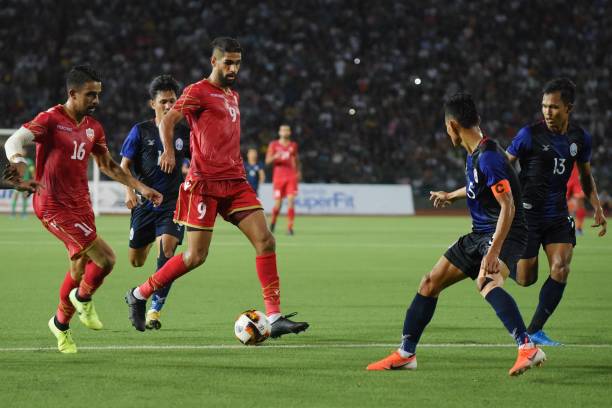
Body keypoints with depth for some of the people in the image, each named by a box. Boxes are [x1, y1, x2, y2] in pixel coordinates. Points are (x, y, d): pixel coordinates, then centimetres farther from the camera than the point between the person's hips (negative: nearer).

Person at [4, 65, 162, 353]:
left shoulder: (93, 128, 11)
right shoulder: (50, 119, -11)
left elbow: (108, 165, 23)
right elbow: (15, 141, -22)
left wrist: (141, 188, 18)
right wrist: (19, 162, -44)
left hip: (81, 204, 8)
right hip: (54, 206, -8)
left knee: (81, 265, 12)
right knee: (105, 258, -14)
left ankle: (61, 324, 31)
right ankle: (83, 298, 15)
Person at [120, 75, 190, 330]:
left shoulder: (183, 133, 5)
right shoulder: (141, 131, 1)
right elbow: (125, 165, 1)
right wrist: (129, 191, -16)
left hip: (173, 202, -1)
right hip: (145, 201, 1)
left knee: (167, 247, -25)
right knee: (136, 261, 8)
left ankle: (155, 309, -20)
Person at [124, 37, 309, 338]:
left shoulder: (232, 95, 19)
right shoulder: (198, 92, -5)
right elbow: (168, 120, -18)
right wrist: (168, 151, -36)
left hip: (235, 183, 7)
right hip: (205, 183, -7)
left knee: (265, 241, -8)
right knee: (196, 256, -6)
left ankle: (274, 318, -8)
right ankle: (139, 295, 14)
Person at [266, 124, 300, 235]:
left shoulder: (293, 145, 11)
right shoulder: (273, 145, 5)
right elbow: (267, 161, 0)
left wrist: (298, 171, 14)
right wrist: (275, 157, -19)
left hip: (291, 177, 1)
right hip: (278, 177, -1)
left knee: (291, 201, -13)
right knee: (278, 204, -1)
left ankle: (289, 227, -13)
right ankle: (273, 221, 28)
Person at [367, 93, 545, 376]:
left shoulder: (488, 156, -21)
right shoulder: (474, 154, 9)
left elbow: (508, 207, -26)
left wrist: (493, 253, -33)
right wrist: (450, 196, 50)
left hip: (505, 235, -10)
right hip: (479, 234, 10)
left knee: (487, 283, -39)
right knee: (430, 283, 13)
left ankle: (528, 348, -48)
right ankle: (406, 353, 26)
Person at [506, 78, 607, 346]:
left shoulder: (580, 138, 1)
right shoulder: (530, 135, -13)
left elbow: (585, 175, 16)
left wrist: (597, 207, 4)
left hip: (558, 217, 4)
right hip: (528, 215, -4)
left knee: (561, 269, -14)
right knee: (526, 279, -2)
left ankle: (535, 330, -1)